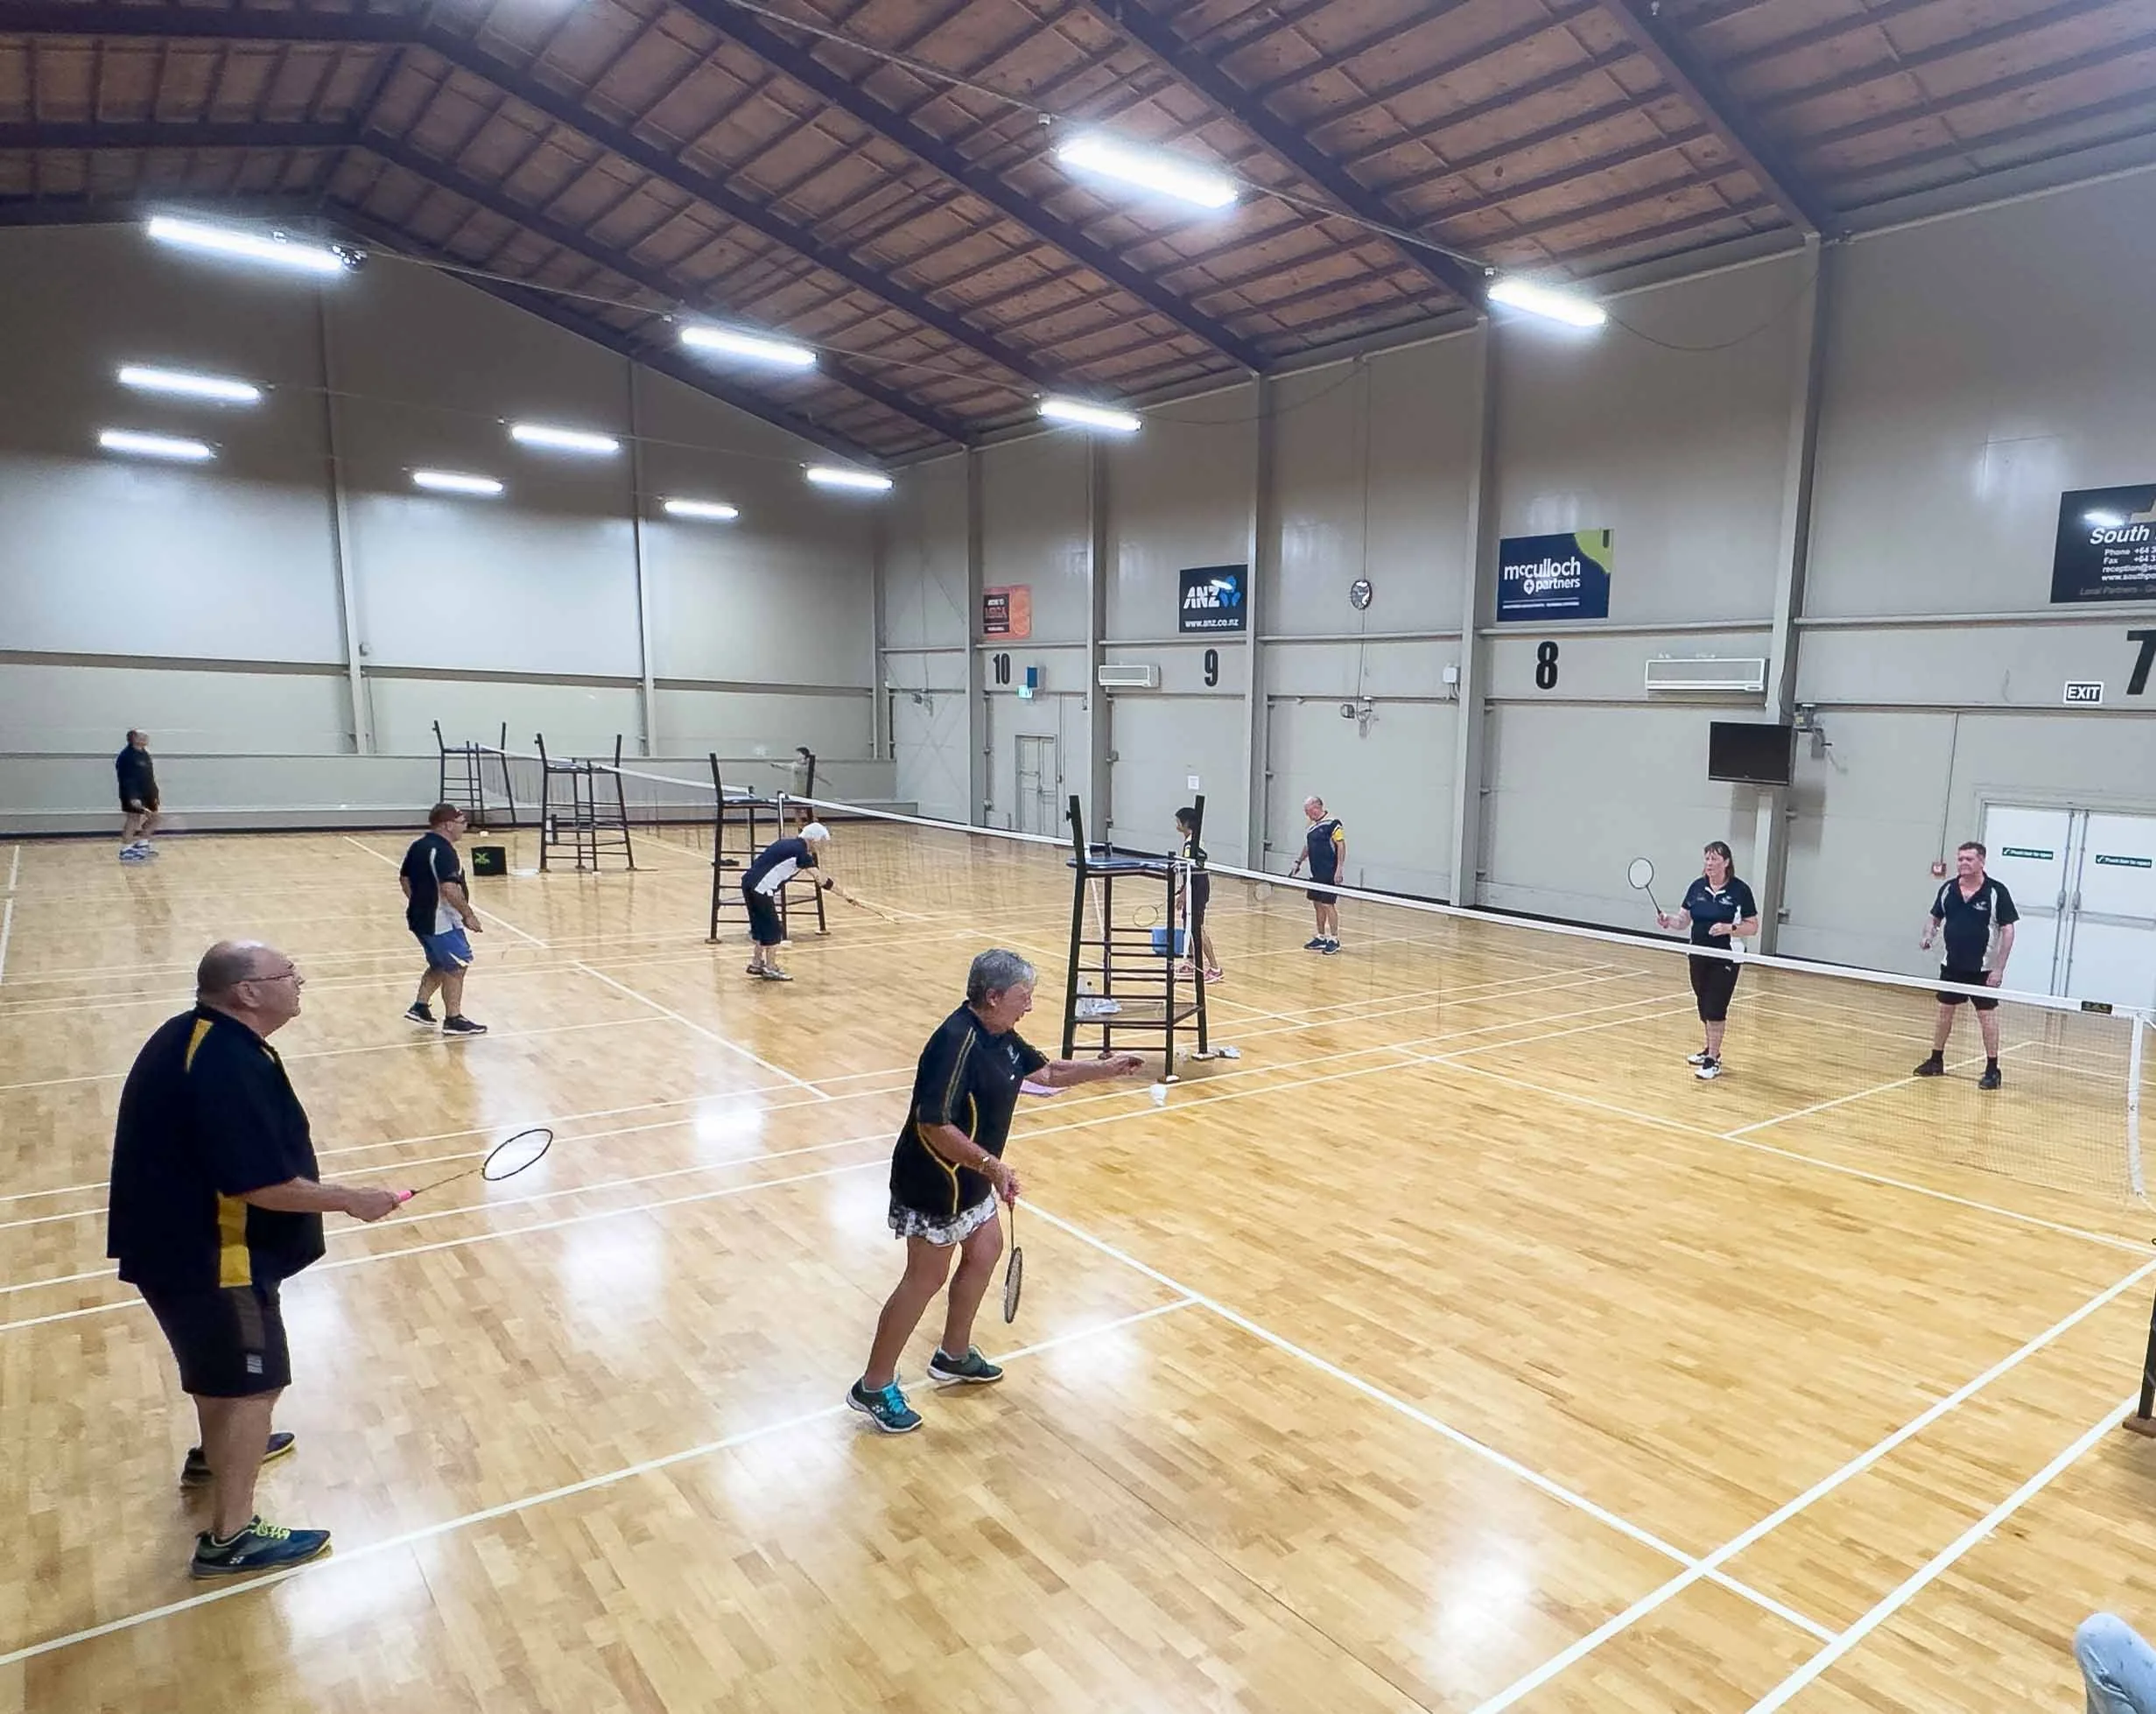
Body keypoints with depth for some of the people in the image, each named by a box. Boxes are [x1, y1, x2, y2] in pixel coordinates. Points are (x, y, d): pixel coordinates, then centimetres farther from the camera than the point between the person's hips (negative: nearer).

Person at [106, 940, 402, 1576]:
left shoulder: (193, 1037, 4)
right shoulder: (230, 1064, -29)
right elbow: (264, 1184, -30)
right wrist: (351, 1200, -17)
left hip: (184, 1239, 11)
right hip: (210, 1252, -11)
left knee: (222, 1363, 31)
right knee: (253, 1381, 1)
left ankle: (217, 1453, 53)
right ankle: (231, 1537, 10)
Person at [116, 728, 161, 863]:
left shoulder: (144, 753, 11)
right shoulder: (126, 757, -18)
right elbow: (126, 780, -23)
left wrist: (154, 793, 19)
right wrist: (133, 797, -30)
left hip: (146, 794, 9)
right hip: (134, 796, -9)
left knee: (154, 818, 15)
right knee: (133, 820, -5)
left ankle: (142, 844, 29)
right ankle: (125, 852, 1)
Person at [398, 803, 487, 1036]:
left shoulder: (418, 846, 10)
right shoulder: (443, 851, -21)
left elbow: (404, 879, 19)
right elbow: (449, 889, -30)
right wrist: (469, 915, -22)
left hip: (420, 918, 10)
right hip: (441, 922, -10)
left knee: (439, 965, 23)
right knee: (456, 967, 1)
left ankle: (420, 1007, 25)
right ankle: (453, 1020, 6)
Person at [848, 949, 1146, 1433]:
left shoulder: (1001, 1036, 2)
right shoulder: (957, 1042, -29)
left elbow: (1048, 1072, 16)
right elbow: (934, 1126, -33)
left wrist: (1106, 1068, 7)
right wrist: (992, 1165, -37)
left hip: (969, 1177, 10)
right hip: (934, 1181, -10)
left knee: (986, 1249, 21)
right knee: (926, 1279, 2)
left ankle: (953, 1355, 40)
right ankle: (873, 1388, 18)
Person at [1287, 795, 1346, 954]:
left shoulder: (1332, 823, -12)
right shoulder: (1311, 827, 12)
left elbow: (1341, 845, -15)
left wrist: (1339, 868, -19)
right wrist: (1298, 862, 18)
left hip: (1330, 874, -8)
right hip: (1316, 874, 8)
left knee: (1328, 904, -6)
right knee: (1317, 904, 11)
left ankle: (1334, 940, 2)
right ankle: (1321, 937, 22)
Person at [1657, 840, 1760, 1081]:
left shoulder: (1740, 890, -9)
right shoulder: (1697, 887, 3)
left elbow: (1753, 927, -6)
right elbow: (1684, 919, 4)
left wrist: (1728, 928, -22)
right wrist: (1669, 920, -17)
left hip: (1725, 960, -5)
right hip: (1699, 956, 5)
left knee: (1715, 1008, -7)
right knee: (1705, 1007, 15)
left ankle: (1713, 1061, 0)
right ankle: (1711, 1049, 33)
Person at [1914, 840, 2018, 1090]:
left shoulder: (1996, 892, -11)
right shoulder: (1948, 889, 1)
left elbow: (2008, 931, -10)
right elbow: (1934, 917, 15)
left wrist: (1999, 969, -14)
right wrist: (1928, 936, -8)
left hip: (1983, 969, -4)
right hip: (1952, 965, 4)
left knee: (1987, 1016, 1)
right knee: (1944, 1011, 11)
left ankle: (1992, 1069, 9)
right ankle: (1936, 1061, 21)